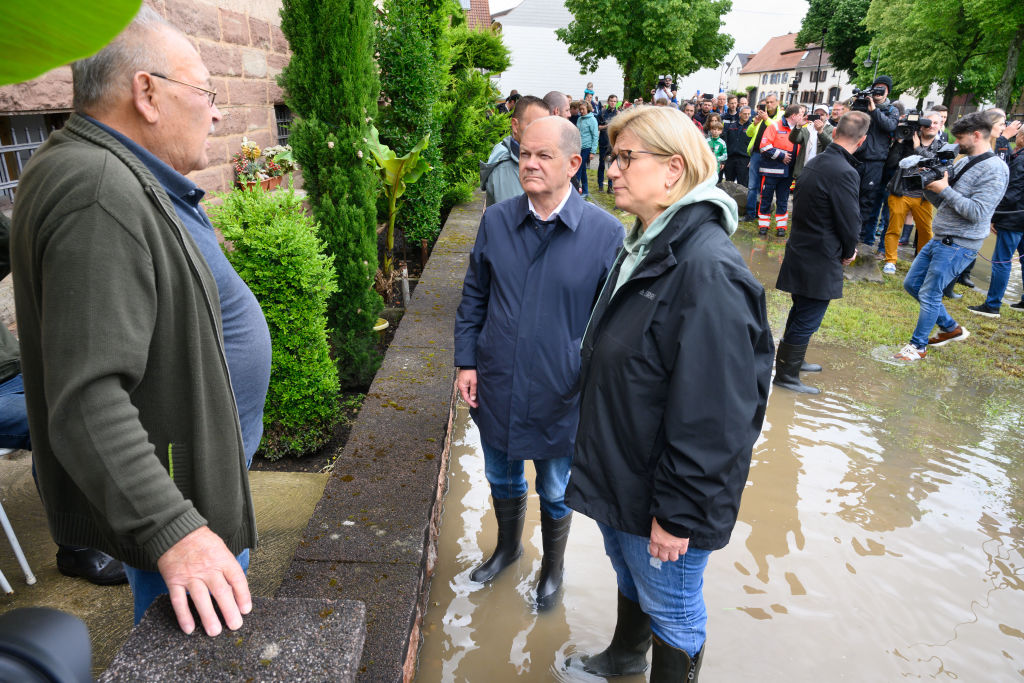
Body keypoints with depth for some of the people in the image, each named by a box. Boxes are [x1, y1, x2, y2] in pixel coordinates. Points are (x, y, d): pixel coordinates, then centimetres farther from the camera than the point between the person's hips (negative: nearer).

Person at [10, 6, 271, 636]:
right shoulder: (97, 191, -27)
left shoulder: (128, 180, 8)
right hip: (170, 491, -10)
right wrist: (173, 531, -34)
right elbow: (86, 401, -33)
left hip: (203, 463, 10)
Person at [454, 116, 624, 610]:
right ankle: (508, 546, 54)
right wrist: (466, 360, 2)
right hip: (496, 389, 3)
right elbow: (473, 297, 6)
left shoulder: (606, 232, -14)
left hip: (561, 398, -3)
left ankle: (553, 566, 48)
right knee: (501, 478, 24)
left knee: (555, 494, 19)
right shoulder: (496, 221, -4)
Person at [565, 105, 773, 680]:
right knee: (627, 571, 31)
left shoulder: (708, 270, -28)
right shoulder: (645, 245, 4)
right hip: (620, 469, 9)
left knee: (671, 610, 15)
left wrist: (678, 513, -20)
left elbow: (713, 415, -27)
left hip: (662, 491, -9)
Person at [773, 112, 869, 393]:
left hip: (801, 251, 9)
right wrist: (848, 253, 3)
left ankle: (793, 360, 38)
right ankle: (786, 375, 13)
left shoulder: (814, 163, 4)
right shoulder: (844, 173, -22)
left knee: (801, 313, 23)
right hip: (820, 260, -9)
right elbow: (850, 223, -18)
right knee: (807, 320, 3)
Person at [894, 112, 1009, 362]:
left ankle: (918, 346, 13)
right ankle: (951, 328, 29)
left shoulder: (995, 170, -15)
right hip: (939, 239, 9)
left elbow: (977, 213, -22)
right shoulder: (963, 162, 11)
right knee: (912, 284, 15)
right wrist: (928, 185, -2)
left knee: (929, 294, -4)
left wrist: (945, 189, -20)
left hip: (958, 245, -9)